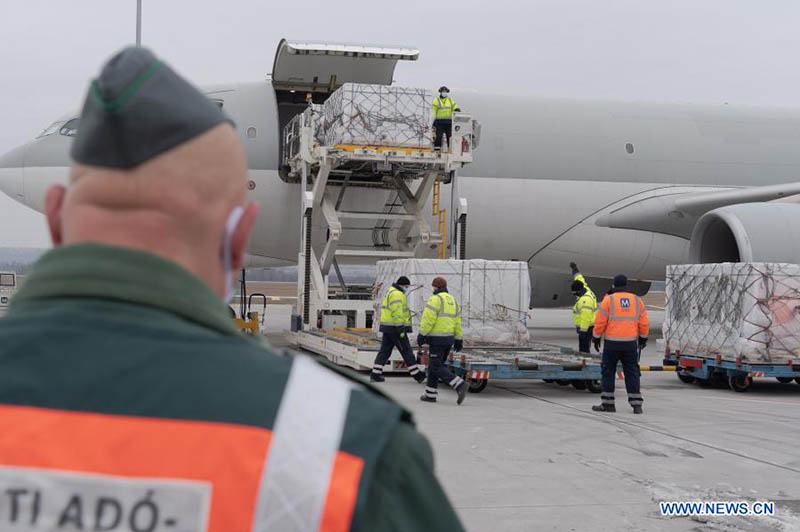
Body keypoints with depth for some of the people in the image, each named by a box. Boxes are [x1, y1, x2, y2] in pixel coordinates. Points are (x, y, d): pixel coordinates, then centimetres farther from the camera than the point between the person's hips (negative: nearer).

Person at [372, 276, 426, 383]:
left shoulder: (391, 292, 19)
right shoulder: (397, 294, -15)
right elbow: (397, 312, -23)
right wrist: (401, 328, -23)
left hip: (387, 327, 10)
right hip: (395, 327, -10)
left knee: (385, 350, 9)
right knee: (407, 351, -2)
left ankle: (375, 374, 5)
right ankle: (416, 374, 4)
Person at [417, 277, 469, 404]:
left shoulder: (435, 299, -12)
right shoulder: (452, 300, 13)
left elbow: (428, 319, -20)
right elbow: (457, 321, 12)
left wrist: (422, 335, -15)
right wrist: (458, 340, 14)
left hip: (437, 339, -9)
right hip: (449, 338, 9)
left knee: (437, 368, -7)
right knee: (434, 365, 16)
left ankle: (460, 385, -21)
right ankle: (430, 394, 17)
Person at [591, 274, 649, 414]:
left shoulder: (608, 299, -4)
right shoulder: (637, 300, 5)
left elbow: (600, 322, -6)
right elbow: (644, 324, 6)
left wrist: (596, 338, 6)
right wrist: (643, 338, 19)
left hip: (612, 343, -3)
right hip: (631, 343, 3)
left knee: (608, 372, 6)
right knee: (632, 373, 7)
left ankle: (608, 403, 6)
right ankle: (636, 404, 4)